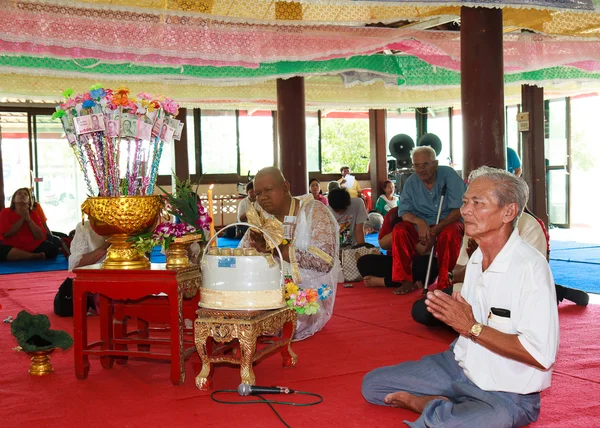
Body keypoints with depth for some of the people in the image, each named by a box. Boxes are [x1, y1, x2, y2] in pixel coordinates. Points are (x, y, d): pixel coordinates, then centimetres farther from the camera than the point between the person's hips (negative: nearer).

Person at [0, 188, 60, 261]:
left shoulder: (33, 214, 9)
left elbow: (41, 237, -2)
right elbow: (6, 234, -13)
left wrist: (29, 219, -10)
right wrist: (22, 218, -11)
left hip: (33, 248, 2)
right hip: (11, 248, -2)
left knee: (53, 248, -20)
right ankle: (35, 256, -29)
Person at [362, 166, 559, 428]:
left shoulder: (530, 267, -22)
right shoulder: (476, 258, 5)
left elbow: (541, 354, -28)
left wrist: (472, 327, -23)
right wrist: (451, 315, -3)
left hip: (506, 393, -7)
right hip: (460, 367, 8)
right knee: (373, 384, 6)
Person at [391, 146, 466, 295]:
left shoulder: (449, 175, -13)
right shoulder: (411, 182, -1)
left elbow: (459, 209, -17)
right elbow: (404, 212, -2)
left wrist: (436, 230, -27)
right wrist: (419, 221, -26)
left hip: (449, 223, -3)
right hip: (422, 226, 4)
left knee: (449, 232, -37)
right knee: (399, 230, -22)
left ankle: (444, 283, -27)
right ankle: (407, 280, -15)